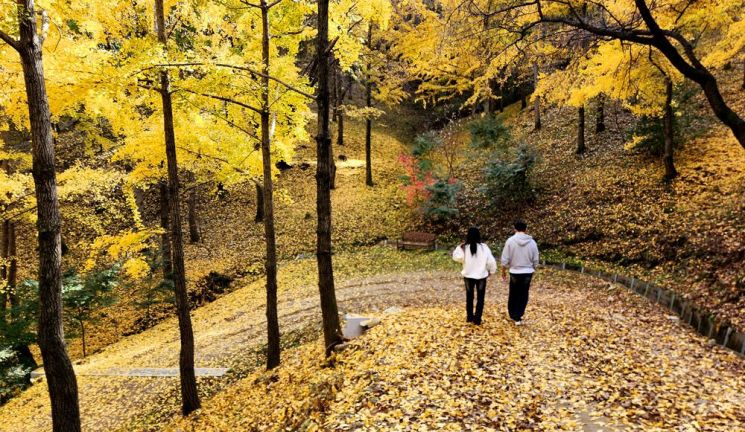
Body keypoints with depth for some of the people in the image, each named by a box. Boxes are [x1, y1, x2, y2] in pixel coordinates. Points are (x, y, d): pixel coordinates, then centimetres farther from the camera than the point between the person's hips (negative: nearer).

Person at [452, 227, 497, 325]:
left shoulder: (464, 248, -12)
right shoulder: (484, 247, -10)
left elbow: (457, 257, -21)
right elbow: (491, 261, -8)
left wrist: (459, 248, -9)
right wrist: (491, 271, 8)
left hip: (468, 276, 1)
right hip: (481, 276, -1)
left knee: (469, 297, 18)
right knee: (480, 298, 10)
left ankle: (470, 317, 27)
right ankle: (477, 319, 9)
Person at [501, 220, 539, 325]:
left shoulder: (510, 240, -10)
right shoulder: (532, 242, -2)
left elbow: (505, 259, -8)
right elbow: (535, 260, 5)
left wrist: (503, 271, 6)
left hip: (515, 272, -1)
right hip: (527, 272, 1)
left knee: (513, 295, 15)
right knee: (523, 295, 9)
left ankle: (512, 315, 27)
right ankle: (517, 317, 9)